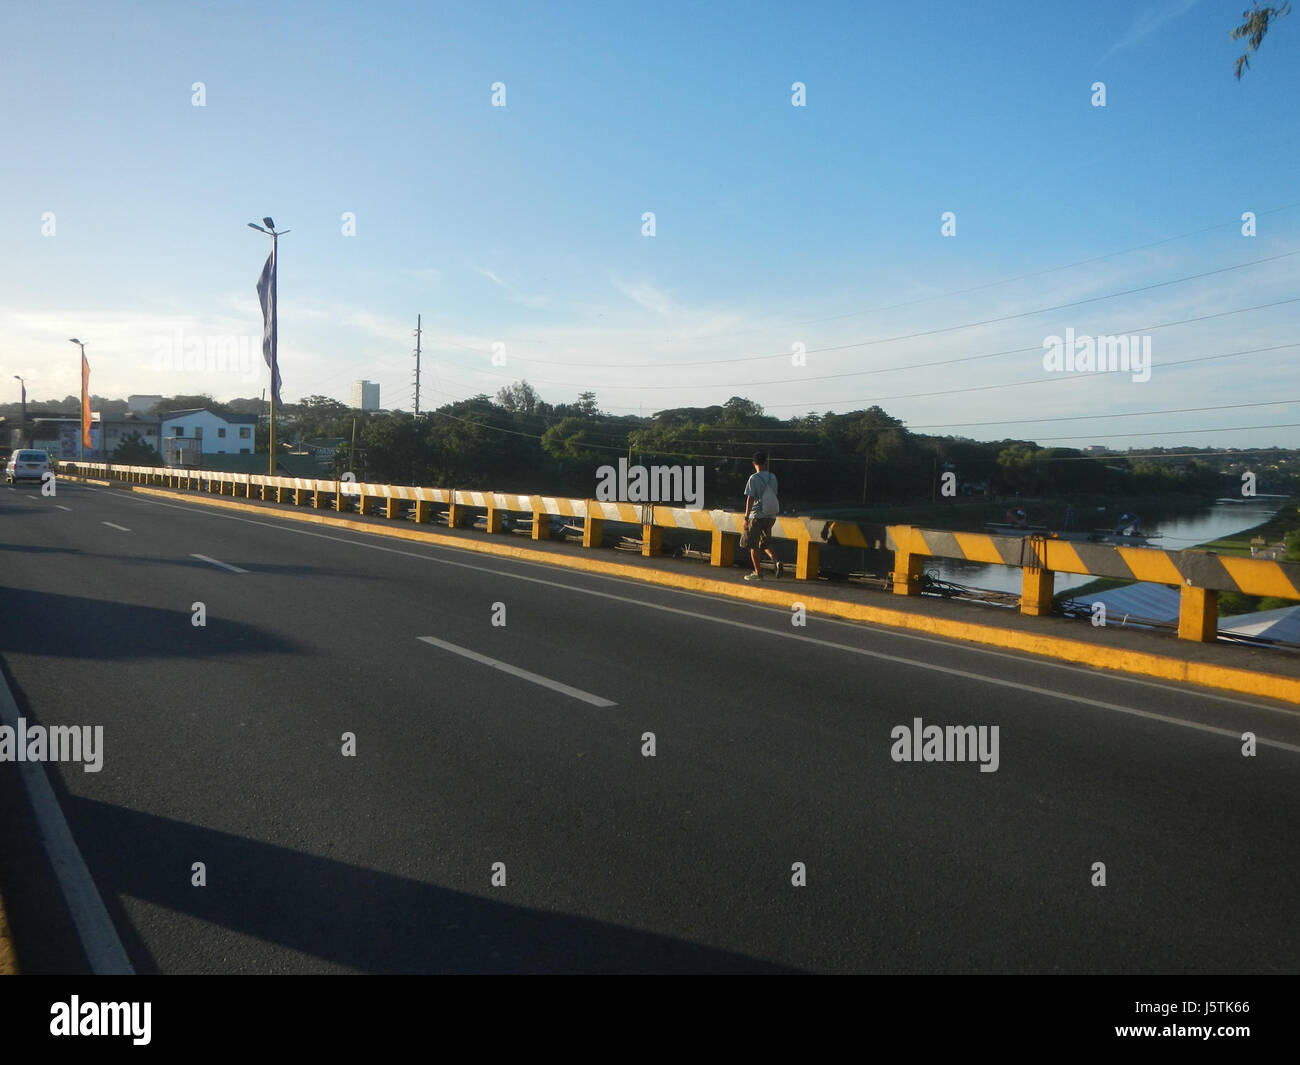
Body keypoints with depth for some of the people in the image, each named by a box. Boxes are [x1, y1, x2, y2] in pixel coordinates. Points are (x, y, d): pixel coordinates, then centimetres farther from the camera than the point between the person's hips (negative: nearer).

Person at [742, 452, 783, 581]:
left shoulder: (754, 478, -10)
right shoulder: (773, 477, 7)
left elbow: (750, 499, -13)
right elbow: (774, 496, 13)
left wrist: (746, 518, -10)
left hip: (757, 516, -6)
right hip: (770, 516, 6)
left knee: (754, 546, 5)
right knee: (765, 543, 18)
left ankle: (757, 573, 8)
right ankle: (777, 562, -4)